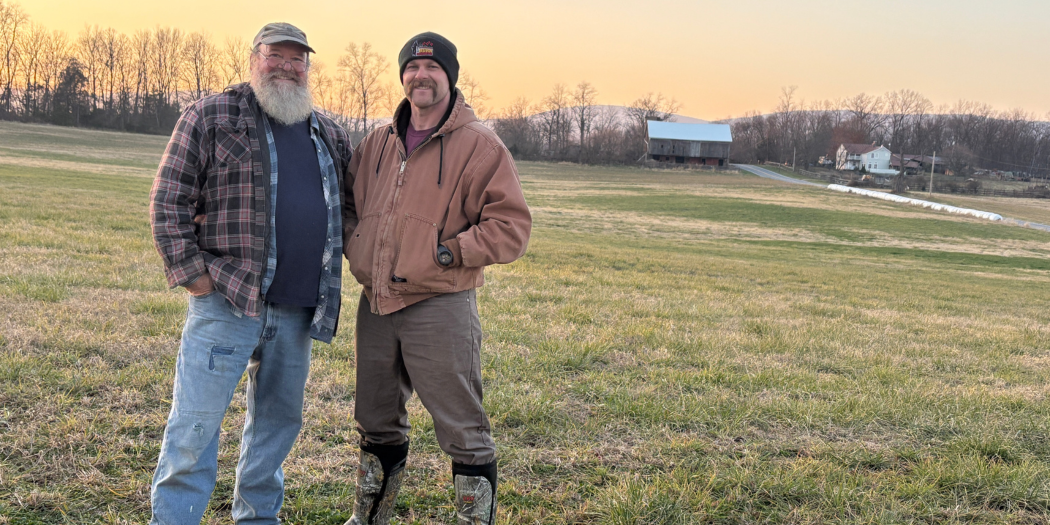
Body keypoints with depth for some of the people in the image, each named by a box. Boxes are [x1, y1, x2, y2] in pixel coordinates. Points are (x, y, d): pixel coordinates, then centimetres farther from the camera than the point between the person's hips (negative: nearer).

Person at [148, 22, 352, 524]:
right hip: (226, 301, -5)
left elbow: (345, 209, 26)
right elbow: (169, 199, -4)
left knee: (278, 420, 15)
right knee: (196, 424, -2)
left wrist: (331, 280, 16)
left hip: (299, 309, 5)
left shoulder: (330, 135, 14)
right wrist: (189, 270, -10)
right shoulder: (211, 116, -1)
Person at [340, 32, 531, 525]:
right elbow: (349, 202, 25)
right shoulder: (378, 142, 12)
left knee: (462, 428, 0)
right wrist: (354, 244, 7)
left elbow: (511, 226, -10)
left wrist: (448, 252, -16)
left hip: (439, 307, -6)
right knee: (377, 421, 19)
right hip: (375, 304, 6)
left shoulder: (480, 145, -5)